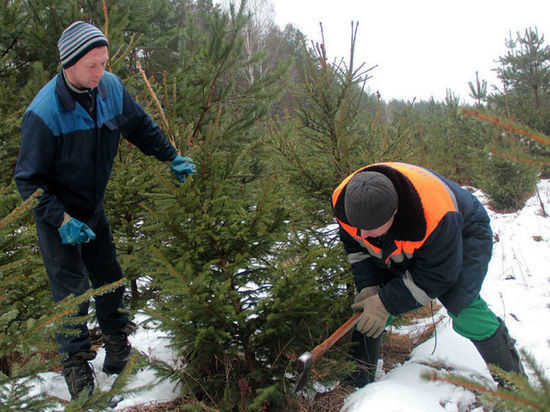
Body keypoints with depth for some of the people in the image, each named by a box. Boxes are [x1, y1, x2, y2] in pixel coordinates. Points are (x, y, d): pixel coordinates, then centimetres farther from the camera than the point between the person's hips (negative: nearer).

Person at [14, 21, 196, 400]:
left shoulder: (111, 88, -12)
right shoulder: (43, 113, -28)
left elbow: (140, 126, 7)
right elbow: (29, 180, -21)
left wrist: (172, 158, 2)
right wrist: (61, 220, -27)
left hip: (94, 208, 5)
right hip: (57, 215, -5)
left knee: (108, 275, 14)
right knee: (71, 287, 1)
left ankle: (117, 340, 34)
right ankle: (75, 360, 20)